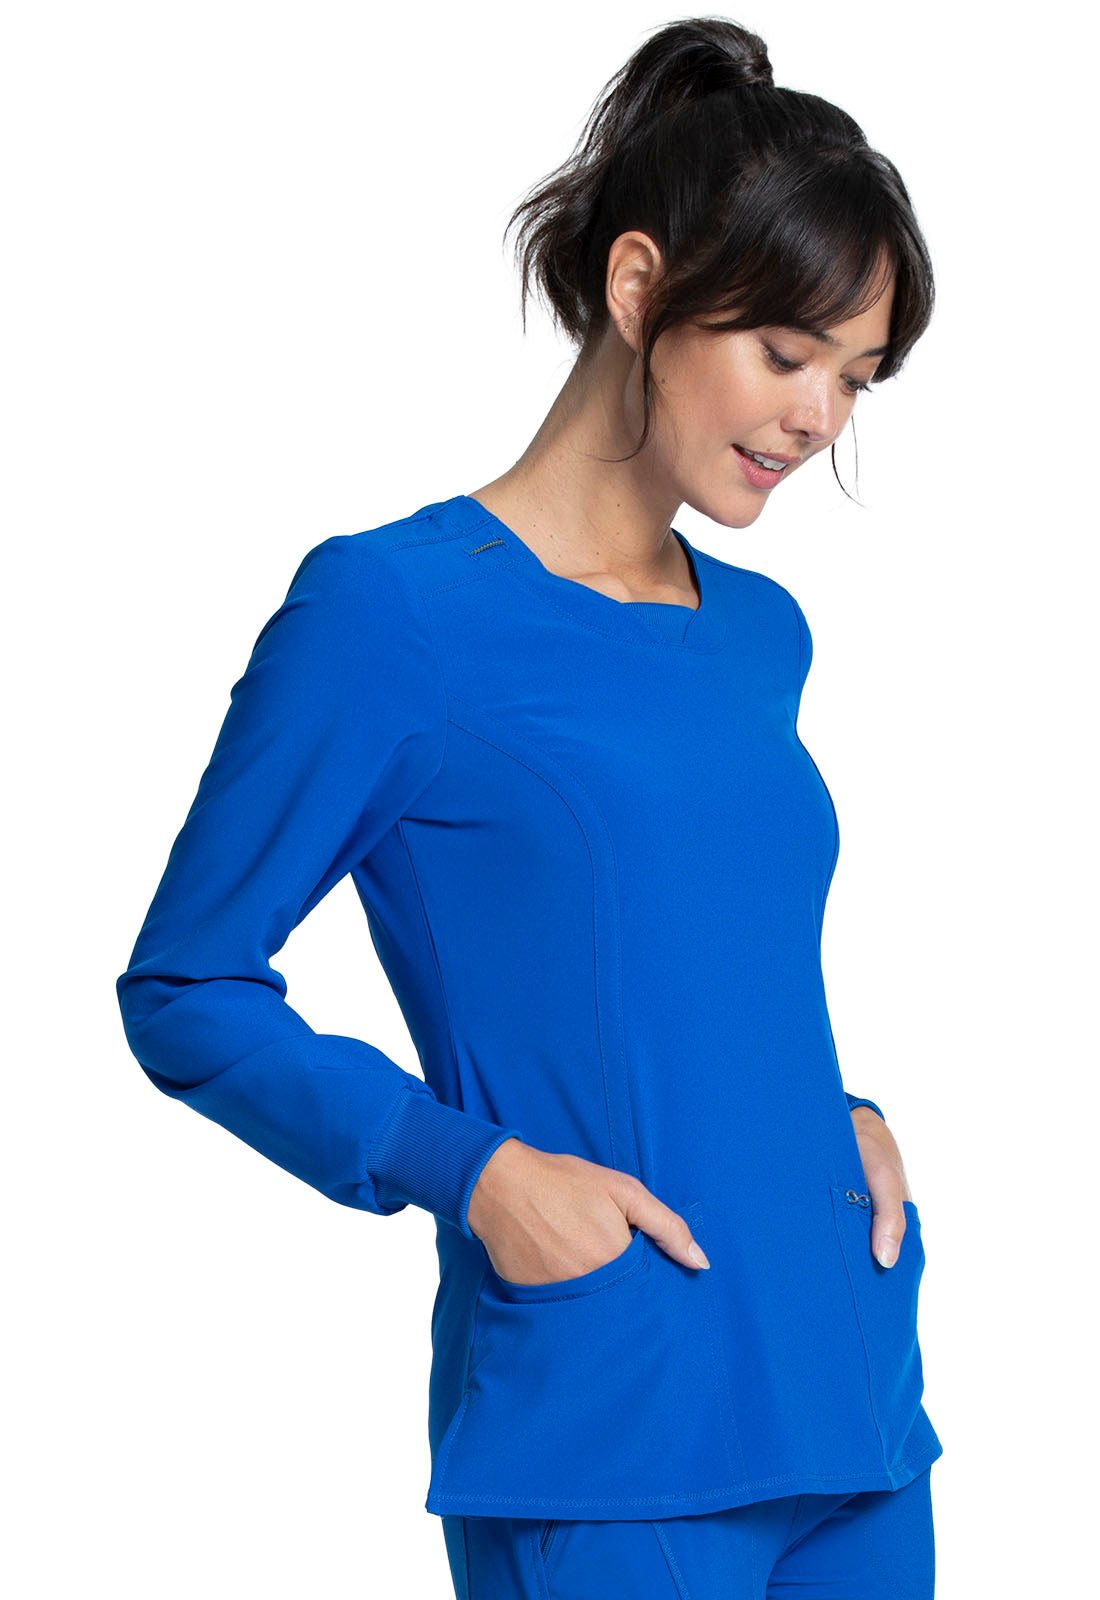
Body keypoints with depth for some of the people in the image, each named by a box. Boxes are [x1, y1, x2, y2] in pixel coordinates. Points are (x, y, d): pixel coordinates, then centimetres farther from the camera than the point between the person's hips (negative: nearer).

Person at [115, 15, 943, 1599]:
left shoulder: (763, 635, 12)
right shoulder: (390, 609, -8)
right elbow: (184, 991, -5)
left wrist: (841, 1114, 4)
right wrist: (473, 1169, -16)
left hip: (850, 1405, 7)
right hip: (599, 1453, -7)